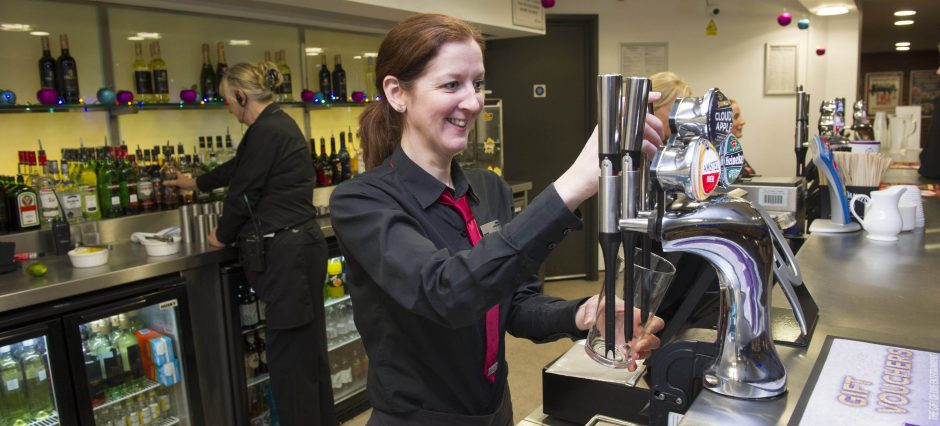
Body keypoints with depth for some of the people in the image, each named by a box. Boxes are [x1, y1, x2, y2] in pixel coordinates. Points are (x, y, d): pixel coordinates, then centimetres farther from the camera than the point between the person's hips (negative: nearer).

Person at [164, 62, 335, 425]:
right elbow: (239, 168, 30)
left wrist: (223, 236, 7)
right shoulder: (279, 124, 16)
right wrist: (196, 183, 44)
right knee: (307, 349, 18)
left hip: (285, 253, -10)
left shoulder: (265, 131, -15)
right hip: (299, 246, 10)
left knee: (290, 356, -1)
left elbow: (243, 191, -10)